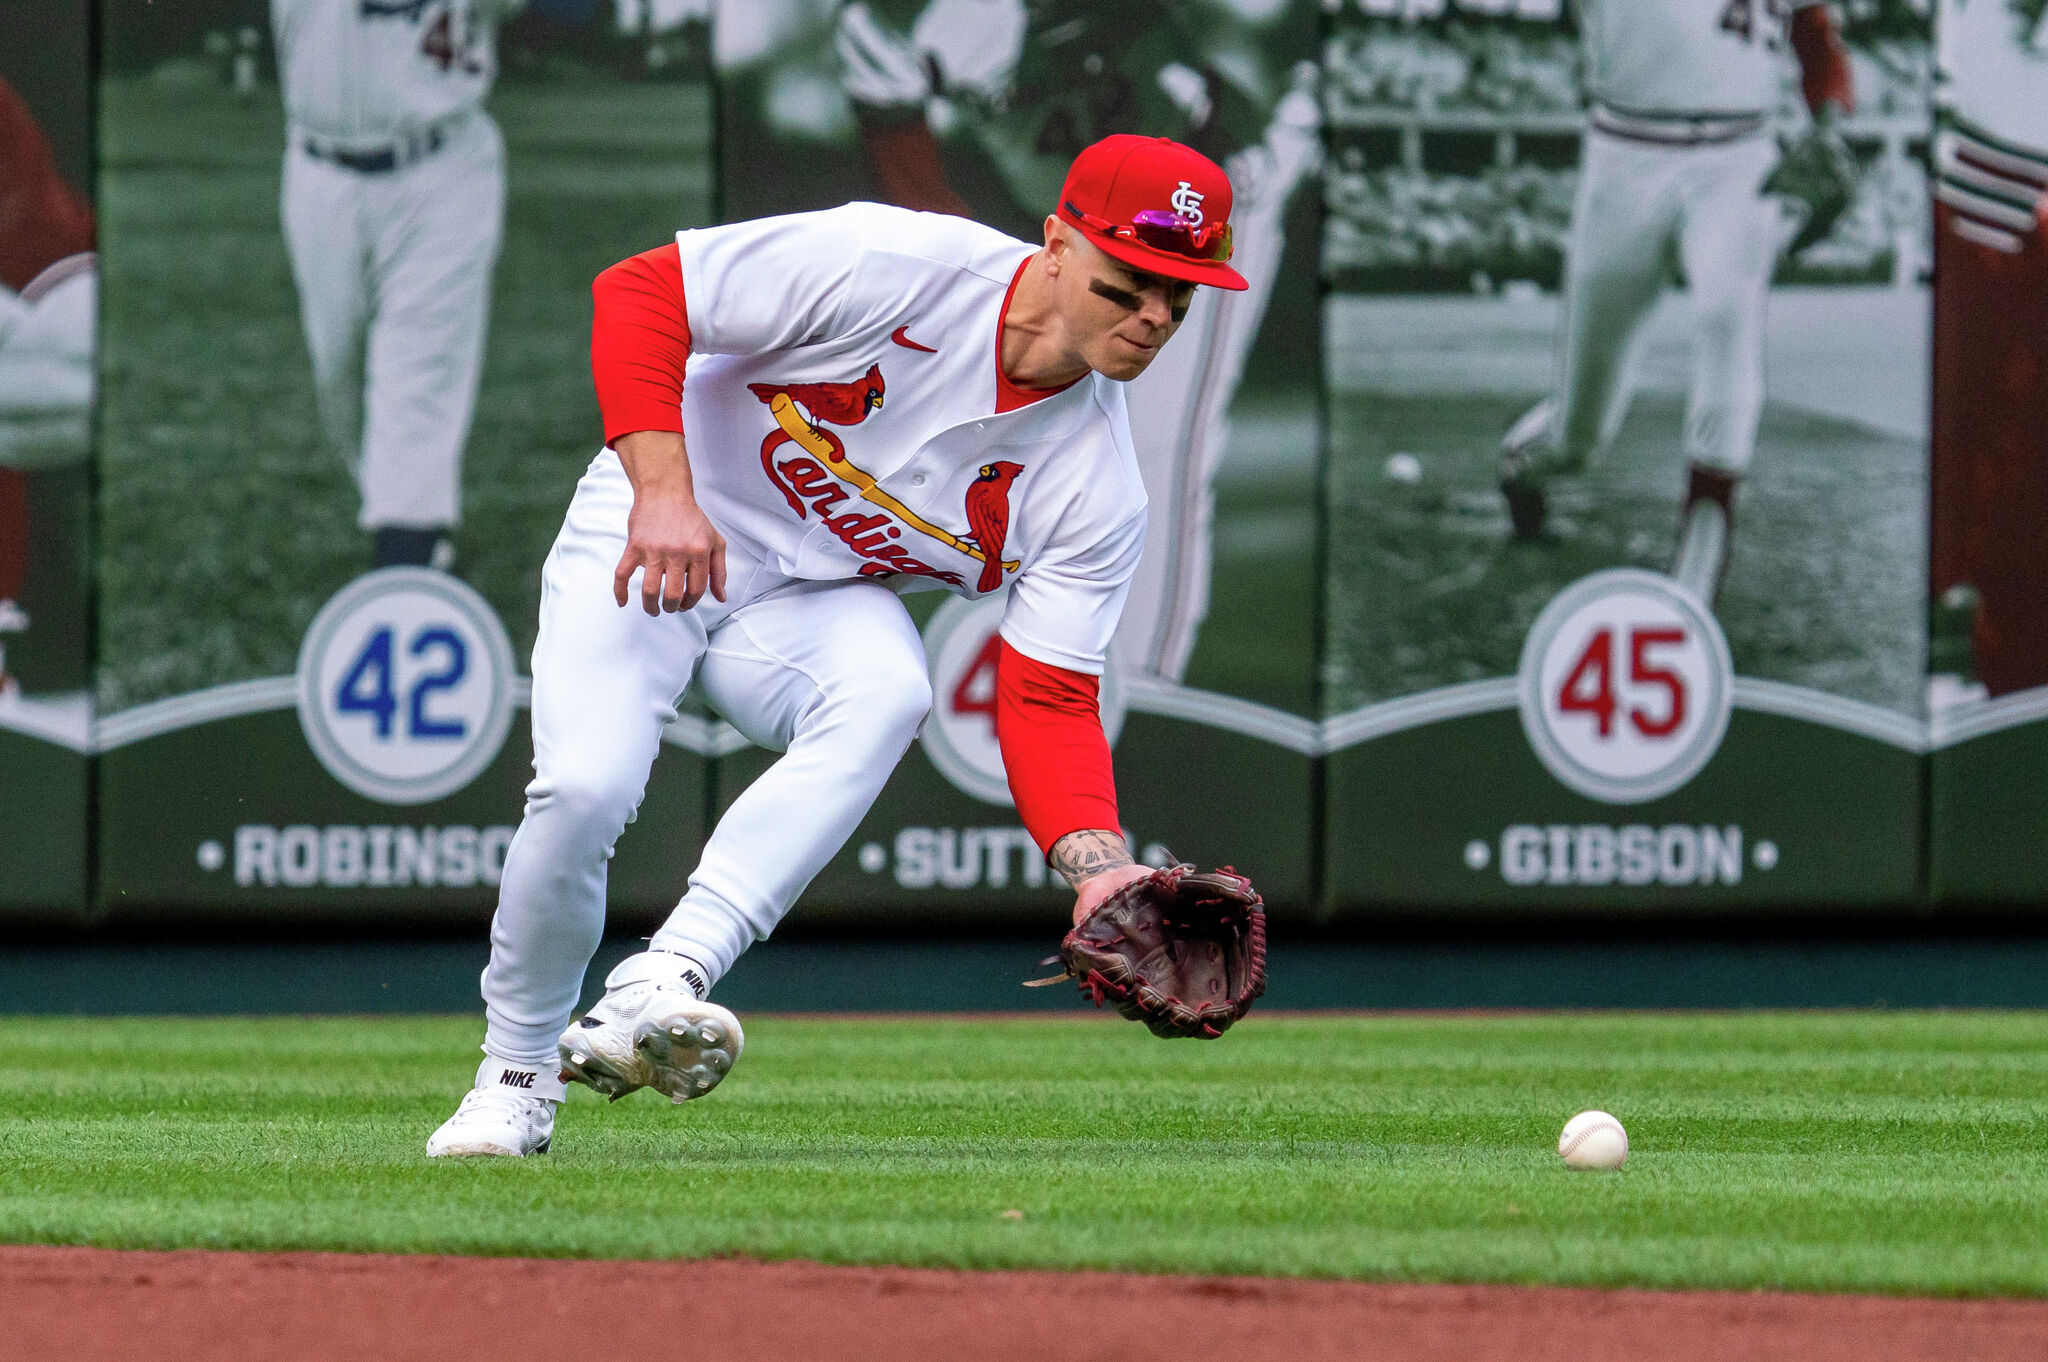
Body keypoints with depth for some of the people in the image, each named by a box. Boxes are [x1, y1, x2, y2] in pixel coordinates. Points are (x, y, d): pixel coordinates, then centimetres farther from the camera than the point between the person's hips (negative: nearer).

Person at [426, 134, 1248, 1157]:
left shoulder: (1098, 488, -11)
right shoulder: (892, 266, -24)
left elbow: (1047, 704, -12)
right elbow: (640, 292, -20)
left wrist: (1099, 866, -30)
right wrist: (664, 490, -32)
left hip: (814, 602, 3)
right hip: (646, 536, -3)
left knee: (887, 689, -32)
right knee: (585, 789, -25)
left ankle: (652, 994, -41)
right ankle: (516, 1072, 4)